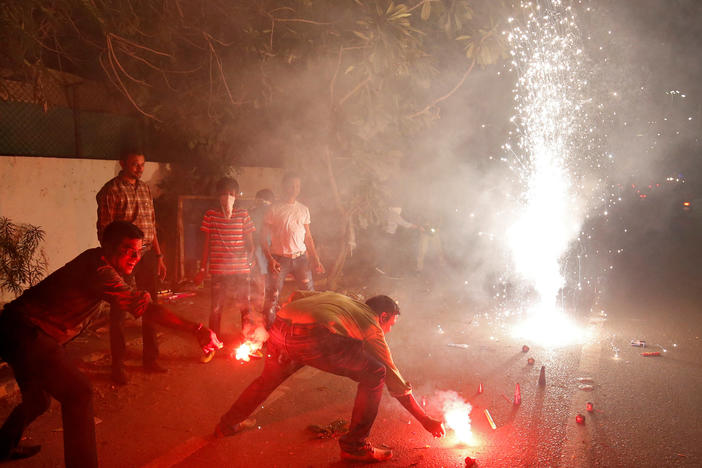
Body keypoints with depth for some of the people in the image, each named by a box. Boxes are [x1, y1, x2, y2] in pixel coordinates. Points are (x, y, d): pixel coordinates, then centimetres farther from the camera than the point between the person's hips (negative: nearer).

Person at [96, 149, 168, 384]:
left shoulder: (144, 189, 12)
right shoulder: (111, 190, -7)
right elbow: (104, 229, -10)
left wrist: (158, 255, 14)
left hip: (147, 254, 6)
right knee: (119, 310, 2)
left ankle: (150, 359, 26)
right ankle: (118, 365, 15)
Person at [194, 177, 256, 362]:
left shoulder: (243, 215, 4)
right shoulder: (210, 215, 3)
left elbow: (250, 243, 6)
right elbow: (207, 244, 8)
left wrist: (250, 257, -12)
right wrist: (203, 269, 6)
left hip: (241, 270, 0)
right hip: (218, 270, 0)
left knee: (245, 308, 3)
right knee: (215, 309, 3)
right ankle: (211, 348, 18)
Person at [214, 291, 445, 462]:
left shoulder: (336, 298, 36)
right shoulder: (373, 327, 20)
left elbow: (296, 296, 28)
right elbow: (394, 378, 20)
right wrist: (425, 420, 26)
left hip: (279, 328, 7)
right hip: (312, 336, -7)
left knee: (269, 378, 35)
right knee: (374, 375, 9)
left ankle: (228, 424, 53)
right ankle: (355, 446, 16)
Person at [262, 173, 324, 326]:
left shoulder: (304, 209, 11)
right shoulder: (275, 210, -1)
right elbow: (264, 237, -2)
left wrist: (316, 259, 7)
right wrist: (270, 259, -14)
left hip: (301, 257, 3)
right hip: (280, 258, -3)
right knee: (273, 296, -2)